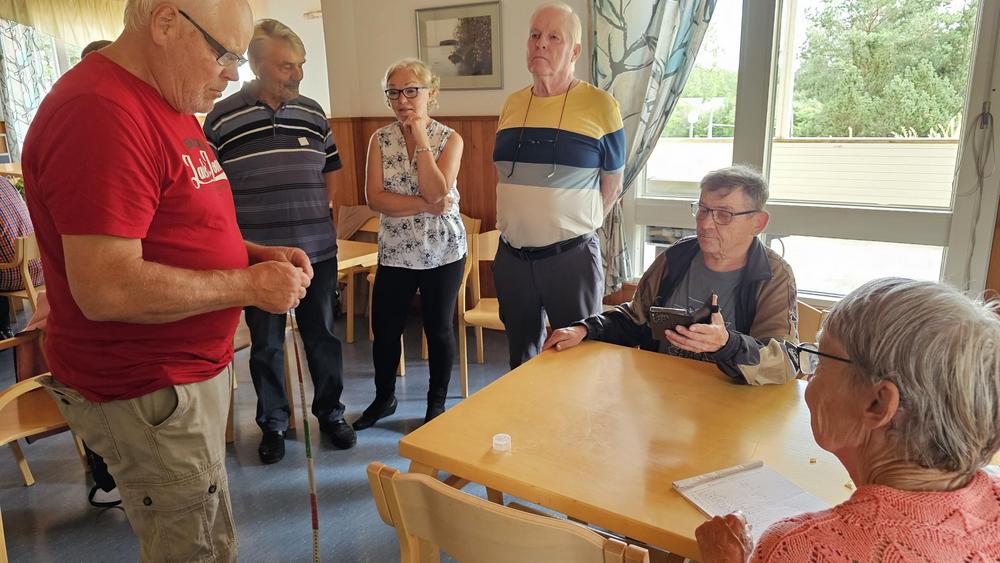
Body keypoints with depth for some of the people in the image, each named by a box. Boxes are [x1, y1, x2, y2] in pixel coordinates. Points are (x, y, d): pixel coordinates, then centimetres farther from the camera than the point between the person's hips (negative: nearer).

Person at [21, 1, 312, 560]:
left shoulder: (169, 105, 12)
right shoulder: (101, 114, -22)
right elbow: (106, 288, -28)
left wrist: (258, 253, 4)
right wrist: (248, 285, -19)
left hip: (194, 368, 10)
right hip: (148, 392, -9)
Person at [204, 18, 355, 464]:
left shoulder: (312, 112, 4)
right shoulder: (222, 118, -6)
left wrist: (313, 217, 4)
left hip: (317, 252, 3)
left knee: (322, 336, 13)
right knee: (266, 345, 11)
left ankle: (330, 413, 31)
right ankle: (273, 423, 30)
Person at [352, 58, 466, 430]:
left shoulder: (450, 140, -4)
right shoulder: (380, 140, 2)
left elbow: (436, 191, -20)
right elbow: (375, 198, -9)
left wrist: (420, 137, -17)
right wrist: (426, 205, -18)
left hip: (443, 251, -2)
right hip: (395, 251, 2)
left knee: (439, 329, 9)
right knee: (384, 330, 10)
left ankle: (437, 403, 29)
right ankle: (384, 399, 35)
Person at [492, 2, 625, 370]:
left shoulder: (599, 105, -7)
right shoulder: (512, 105, 7)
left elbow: (612, 183, 1)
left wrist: (576, 227, 4)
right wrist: (518, 223, 13)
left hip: (571, 257, -4)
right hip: (511, 255, 5)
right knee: (521, 357, 19)